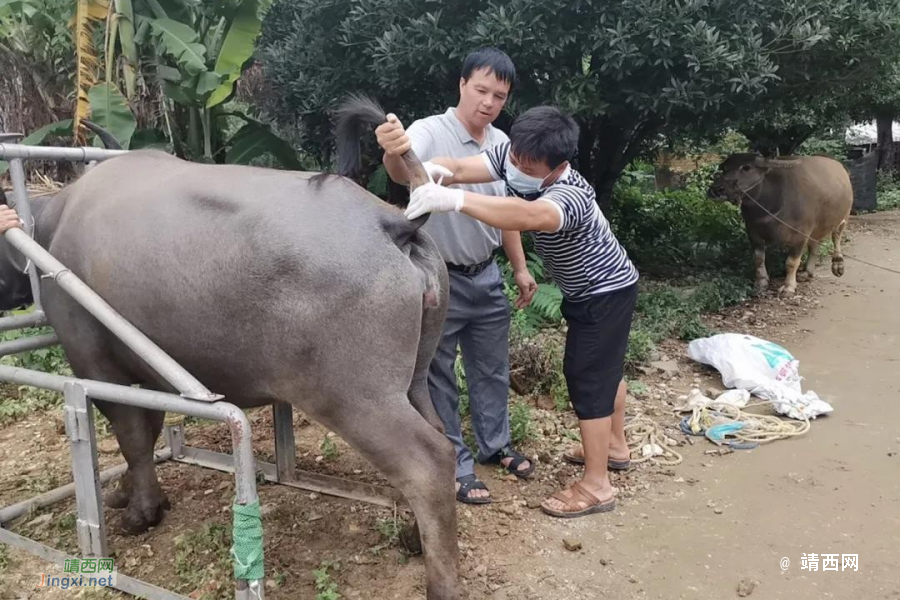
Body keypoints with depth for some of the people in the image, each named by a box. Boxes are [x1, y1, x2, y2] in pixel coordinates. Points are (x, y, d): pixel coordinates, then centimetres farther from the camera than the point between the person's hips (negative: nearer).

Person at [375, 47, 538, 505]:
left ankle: (494, 444, 41)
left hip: (486, 276, 7)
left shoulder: (501, 142, 4)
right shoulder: (430, 132, -18)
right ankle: (454, 467, 23)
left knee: (492, 367, 20)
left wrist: (520, 269, 15)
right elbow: (403, 173, -42)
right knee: (439, 376, 7)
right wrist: (394, 153, -65)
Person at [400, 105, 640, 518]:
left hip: (607, 293, -9)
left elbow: (529, 216, -61)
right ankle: (614, 446, 42)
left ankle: (596, 486, 6)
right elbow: (461, 167, -29)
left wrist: (455, 200, -71)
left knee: (587, 378, -6)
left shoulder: (569, 196, -38)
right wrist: (435, 170, -52)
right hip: (590, 291, 9)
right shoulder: (512, 156, -15)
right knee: (606, 367, 22)